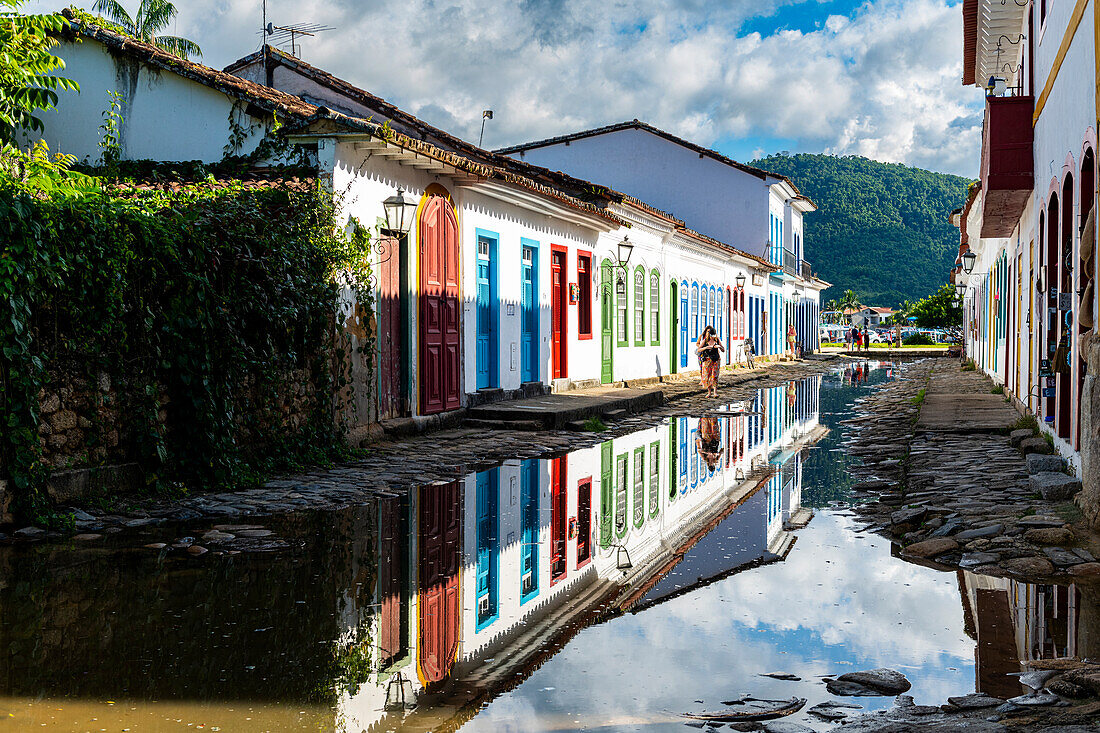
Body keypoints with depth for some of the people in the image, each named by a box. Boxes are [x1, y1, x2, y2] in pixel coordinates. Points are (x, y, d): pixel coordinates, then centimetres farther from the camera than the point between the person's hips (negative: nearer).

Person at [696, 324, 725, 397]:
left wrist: (719, 346, -13)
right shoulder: (705, 341, 1)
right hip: (707, 360, 0)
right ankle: (709, 392, 8)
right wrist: (706, 347, -21)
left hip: (716, 360, 0)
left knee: (715, 376, -8)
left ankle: (715, 392, -8)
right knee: (706, 376, -4)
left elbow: (723, 350, 9)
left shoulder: (717, 340, 5)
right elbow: (698, 350, -6)